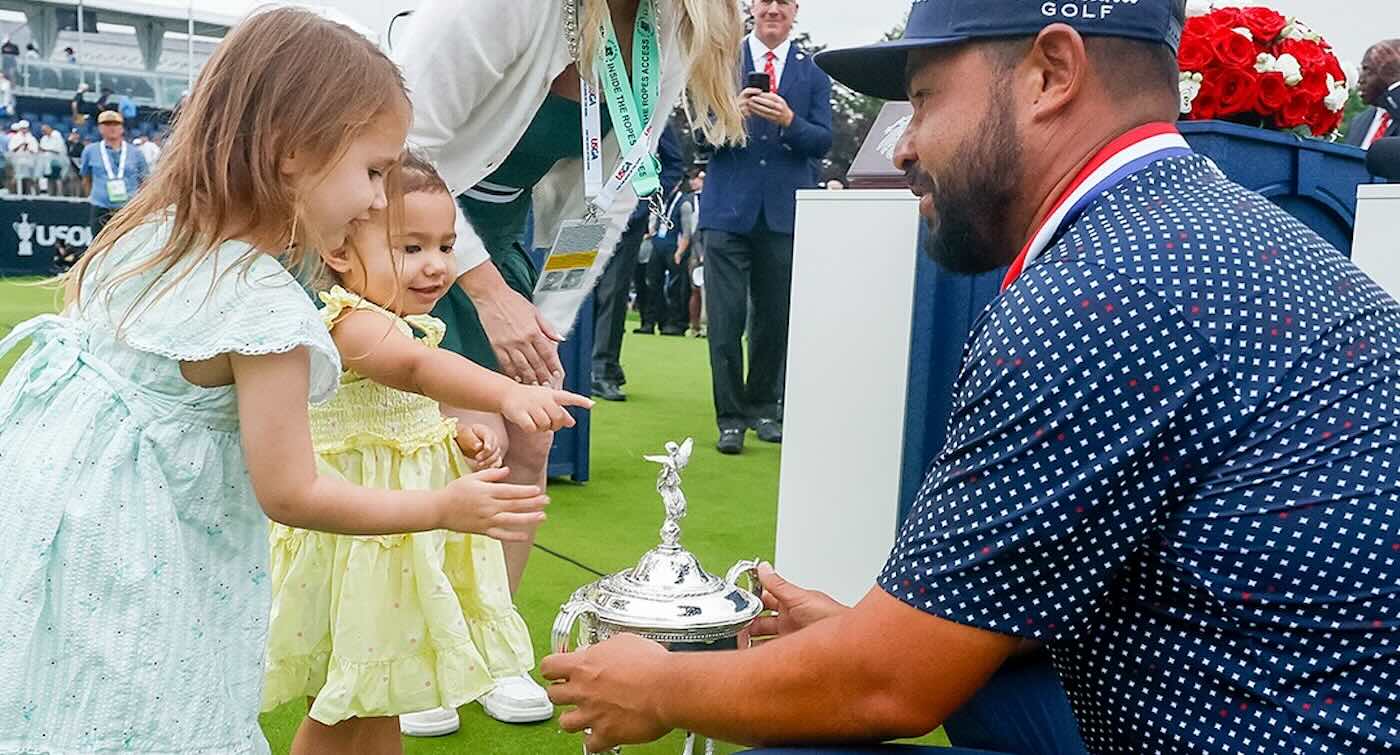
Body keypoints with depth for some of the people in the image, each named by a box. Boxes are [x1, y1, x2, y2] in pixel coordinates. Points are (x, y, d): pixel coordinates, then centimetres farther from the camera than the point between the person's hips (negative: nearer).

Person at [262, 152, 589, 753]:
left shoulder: (406, 326, 7)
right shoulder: (353, 323, -23)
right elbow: (417, 368, -45)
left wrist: (459, 437, 4)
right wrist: (508, 395, -61)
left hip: (410, 537, 9)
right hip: (355, 533, -9)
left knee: (381, 702, 21)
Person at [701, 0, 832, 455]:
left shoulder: (813, 72, 9)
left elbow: (823, 142, 1)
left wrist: (789, 120, -18)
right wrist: (733, 111, -19)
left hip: (785, 211, 1)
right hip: (729, 208, -1)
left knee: (775, 317, 9)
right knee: (726, 317, -2)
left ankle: (764, 407, 24)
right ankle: (730, 417, 8)